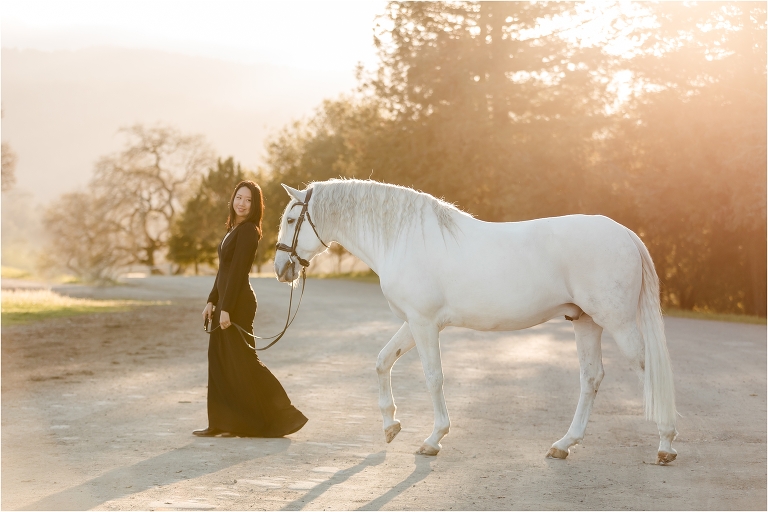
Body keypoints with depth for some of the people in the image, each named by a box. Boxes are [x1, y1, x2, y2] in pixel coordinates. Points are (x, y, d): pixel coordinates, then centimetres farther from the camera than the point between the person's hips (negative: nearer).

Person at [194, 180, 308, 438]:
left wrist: (226, 308, -22)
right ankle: (222, 422, 16)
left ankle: (279, 417, 1)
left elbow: (237, 271, -19)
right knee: (219, 361, 10)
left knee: (241, 361, -5)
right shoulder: (233, 229, 15)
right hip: (225, 301, 10)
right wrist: (212, 301, 14)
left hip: (238, 302, -10)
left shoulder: (248, 230, -14)